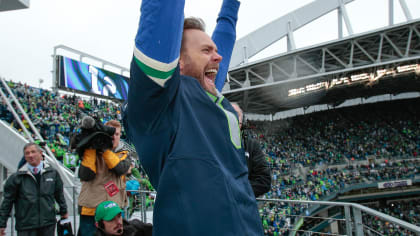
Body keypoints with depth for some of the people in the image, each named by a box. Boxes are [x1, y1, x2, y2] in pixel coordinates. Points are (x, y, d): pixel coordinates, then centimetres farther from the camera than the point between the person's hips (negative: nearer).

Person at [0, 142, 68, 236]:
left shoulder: (52, 173, 2)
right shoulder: (17, 177, -3)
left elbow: (59, 194, 15)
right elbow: (7, 200, 1)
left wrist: (63, 211, 22)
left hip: (48, 225, 2)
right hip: (25, 226, -2)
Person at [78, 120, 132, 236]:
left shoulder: (124, 154, 10)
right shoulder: (92, 151, 5)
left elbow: (121, 169, -13)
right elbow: (85, 175, -11)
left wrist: (105, 149, -18)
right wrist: (90, 148, -13)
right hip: (91, 210, -1)